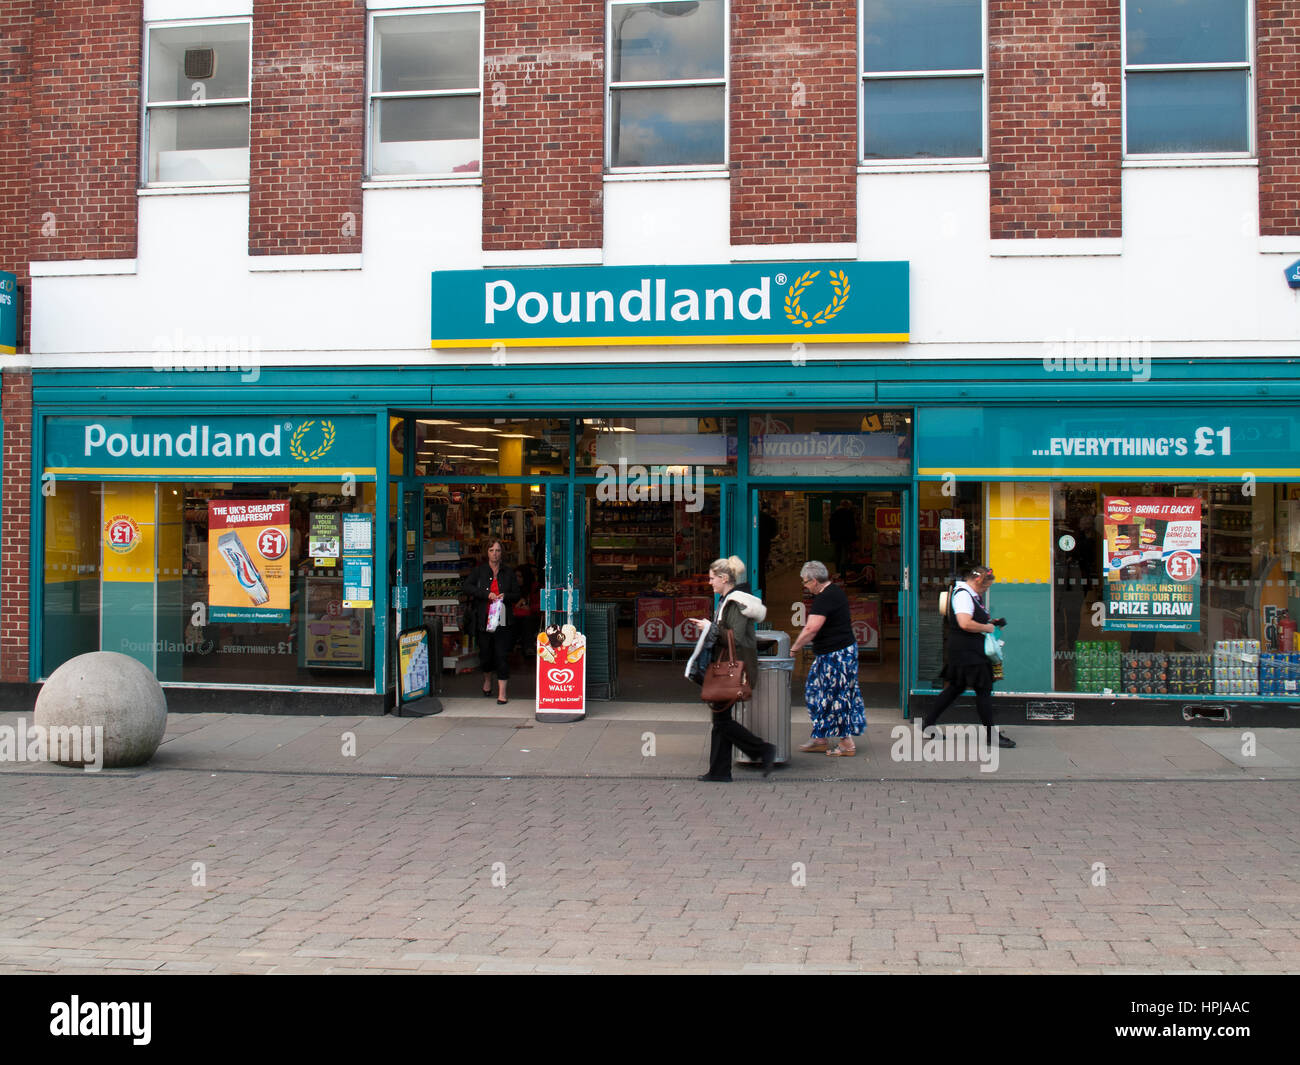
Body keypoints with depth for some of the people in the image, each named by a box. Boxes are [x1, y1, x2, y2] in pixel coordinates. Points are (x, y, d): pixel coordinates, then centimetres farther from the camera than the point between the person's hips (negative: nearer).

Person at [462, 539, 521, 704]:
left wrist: (505, 596, -11)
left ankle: (502, 692, -6)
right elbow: (467, 587, -8)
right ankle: (487, 680, 39)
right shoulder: (479, 571, 6)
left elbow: (516, 595, 10)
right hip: (483, 619, 1)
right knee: (485, 652, 10)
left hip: (502, 620, 0)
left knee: (502, 654, -7)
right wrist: (487, 594, -18)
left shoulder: (508, 573, 9)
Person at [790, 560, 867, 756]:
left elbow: (811, 629, -26)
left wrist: (793, 649, -17)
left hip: (834, 655, -11)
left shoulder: (824, 599, -19)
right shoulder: (837, 591, 13)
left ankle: (846, 744, 4)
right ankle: (821, 739, 20)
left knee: (835, 697, -3)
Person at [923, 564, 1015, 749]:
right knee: (984, 689, -5)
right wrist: (986, 628, -16)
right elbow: (965, 624, -29)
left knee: (956, 687, 15)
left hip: (972, 650, 11)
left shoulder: (973, 595, 17)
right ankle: (992, 735, 1)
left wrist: (991, 621, 15)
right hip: (966, 652, -11)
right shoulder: (963, 595, -17)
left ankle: (928, 723, 19)